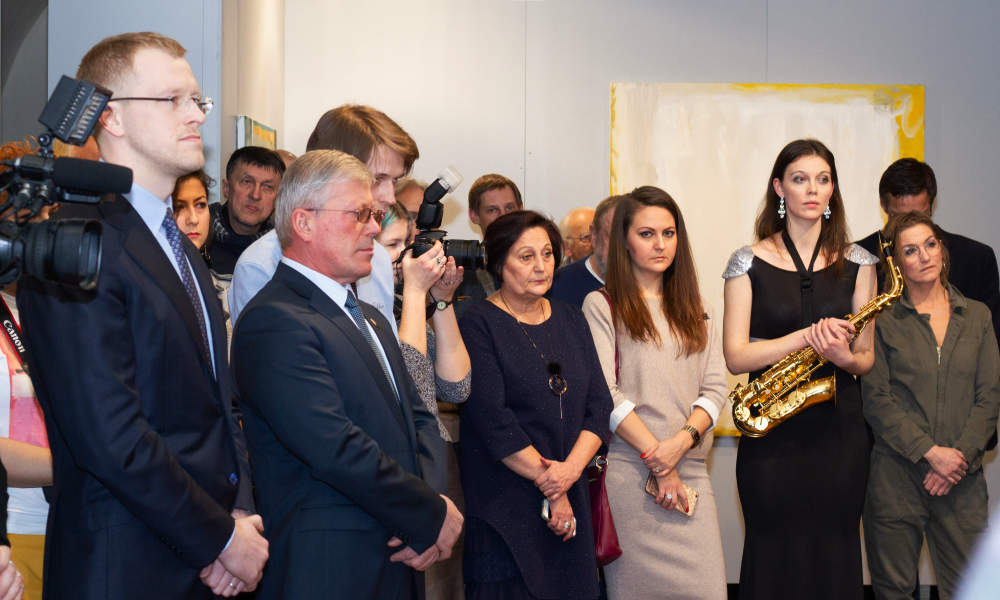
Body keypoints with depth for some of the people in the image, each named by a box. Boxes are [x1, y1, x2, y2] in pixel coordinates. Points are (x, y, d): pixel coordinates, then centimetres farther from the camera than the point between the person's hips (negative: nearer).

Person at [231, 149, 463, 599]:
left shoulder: (370, 320, 17)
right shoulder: (274, 321, -15)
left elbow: (418, 419, 12)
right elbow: (336, 448, -22)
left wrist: (428, 504, -7)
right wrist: (432, 515, -13)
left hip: (399, 562, 8)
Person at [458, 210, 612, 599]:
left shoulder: (571, 322, 12)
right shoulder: (478, 325, -6)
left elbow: (600, 405, 5)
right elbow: (493, 419, -13)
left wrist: (570, 469, -11)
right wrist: (548, 483, -12)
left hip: (570, 500, 5)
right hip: (505, 505, -5)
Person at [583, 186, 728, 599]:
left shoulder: (692, 310, 18)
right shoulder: (602, 306, 2)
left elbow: (715, 387, 9)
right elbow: (604, 393, -7)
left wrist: (682, 441, -9)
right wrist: (657, 458, -12)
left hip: (690, 469, 4)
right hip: (629, 469, -4)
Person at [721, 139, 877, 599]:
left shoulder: (856, 263, 7)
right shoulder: (750, 263, 1)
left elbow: (867, 357, 8)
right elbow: (735, 356, -7)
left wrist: (845, 356, -15)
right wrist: (808, 336, -17)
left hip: (840, 429, 2)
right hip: (772, 438, -2)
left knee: (835, 557, 6)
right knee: (773, 559, 4)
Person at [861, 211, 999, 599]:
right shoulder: (883, 320, 2)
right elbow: (877, 401, -4)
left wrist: (961, 455, -8)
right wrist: (930, 452, -13)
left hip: (962, 478, 2)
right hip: (897, 476, -2)